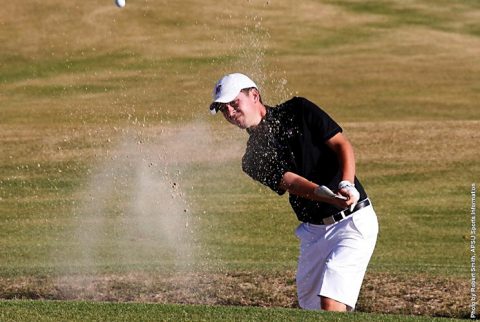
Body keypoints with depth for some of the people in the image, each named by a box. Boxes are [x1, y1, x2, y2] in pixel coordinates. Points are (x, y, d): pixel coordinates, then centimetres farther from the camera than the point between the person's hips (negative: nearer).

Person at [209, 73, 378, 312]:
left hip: (354, 220, -6)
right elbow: (292, 182, -12)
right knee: (309, 308, 7)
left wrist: (346, 185, -25)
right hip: (312, 231, 6)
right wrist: (327, 195, -33)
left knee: (331, 304, -18)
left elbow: (342, 145, -6)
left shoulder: (298, 111, -2)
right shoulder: (253, 160, 5)